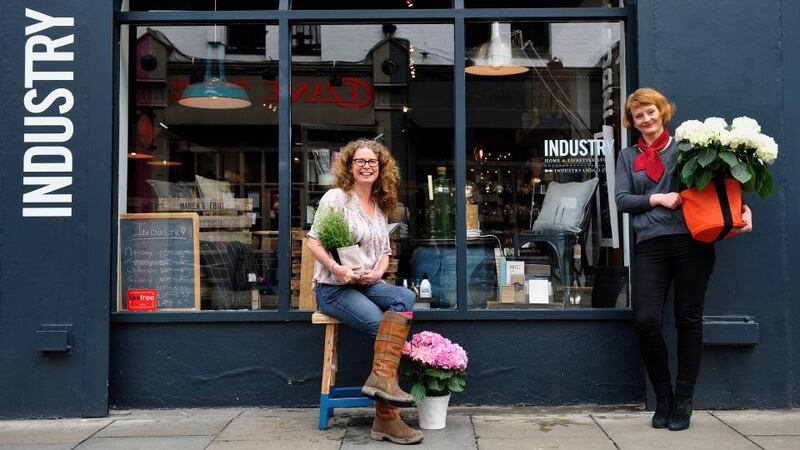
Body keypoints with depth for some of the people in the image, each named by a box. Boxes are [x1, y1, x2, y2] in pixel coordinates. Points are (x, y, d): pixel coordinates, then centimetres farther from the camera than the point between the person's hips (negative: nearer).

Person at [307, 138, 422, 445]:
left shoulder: (380, 207, 16)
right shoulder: (336, 197, -4)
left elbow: (385, 251, 17)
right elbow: (313, 240, -9)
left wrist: (378, 272, -6)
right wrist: (335, 268, -26)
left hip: (367, 285, 6)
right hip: (334, 288, -6)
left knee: (406, 297, -26)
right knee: (383, 327, -25)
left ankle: (382, 378, -32)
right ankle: (386, 418, -17)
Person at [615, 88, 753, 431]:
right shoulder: (628, 156, 17)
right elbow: (622, 199, 7)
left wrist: (743, 209, -10)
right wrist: (657, 199, -8)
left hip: (692, 242, -1)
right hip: (650, 245, 1)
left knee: (688, 320, 3)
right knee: (645, 320, -10)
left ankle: (684, 400, 16)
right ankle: (663, 397, 10)